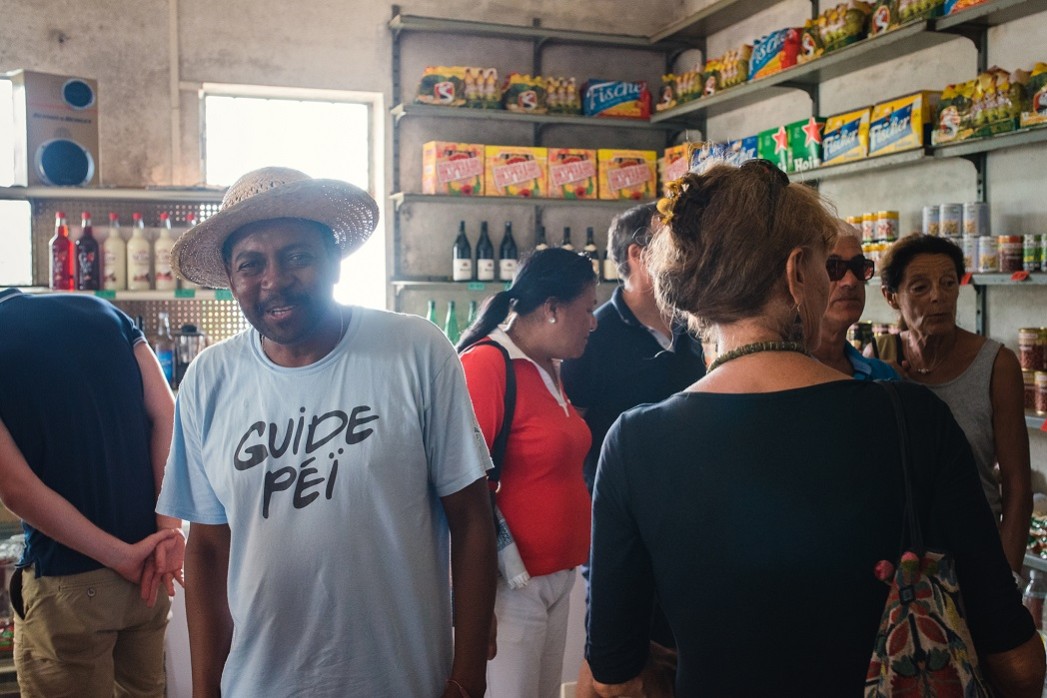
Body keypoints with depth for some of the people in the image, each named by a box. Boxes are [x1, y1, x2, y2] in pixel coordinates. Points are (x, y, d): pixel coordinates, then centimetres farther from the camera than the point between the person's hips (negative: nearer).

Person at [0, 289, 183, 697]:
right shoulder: (102, 311, 2)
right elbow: (167, 416, -5)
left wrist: (121, 556, -13)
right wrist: (169, 531, -7)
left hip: (68, 580, -5)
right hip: (151, 559, 5)